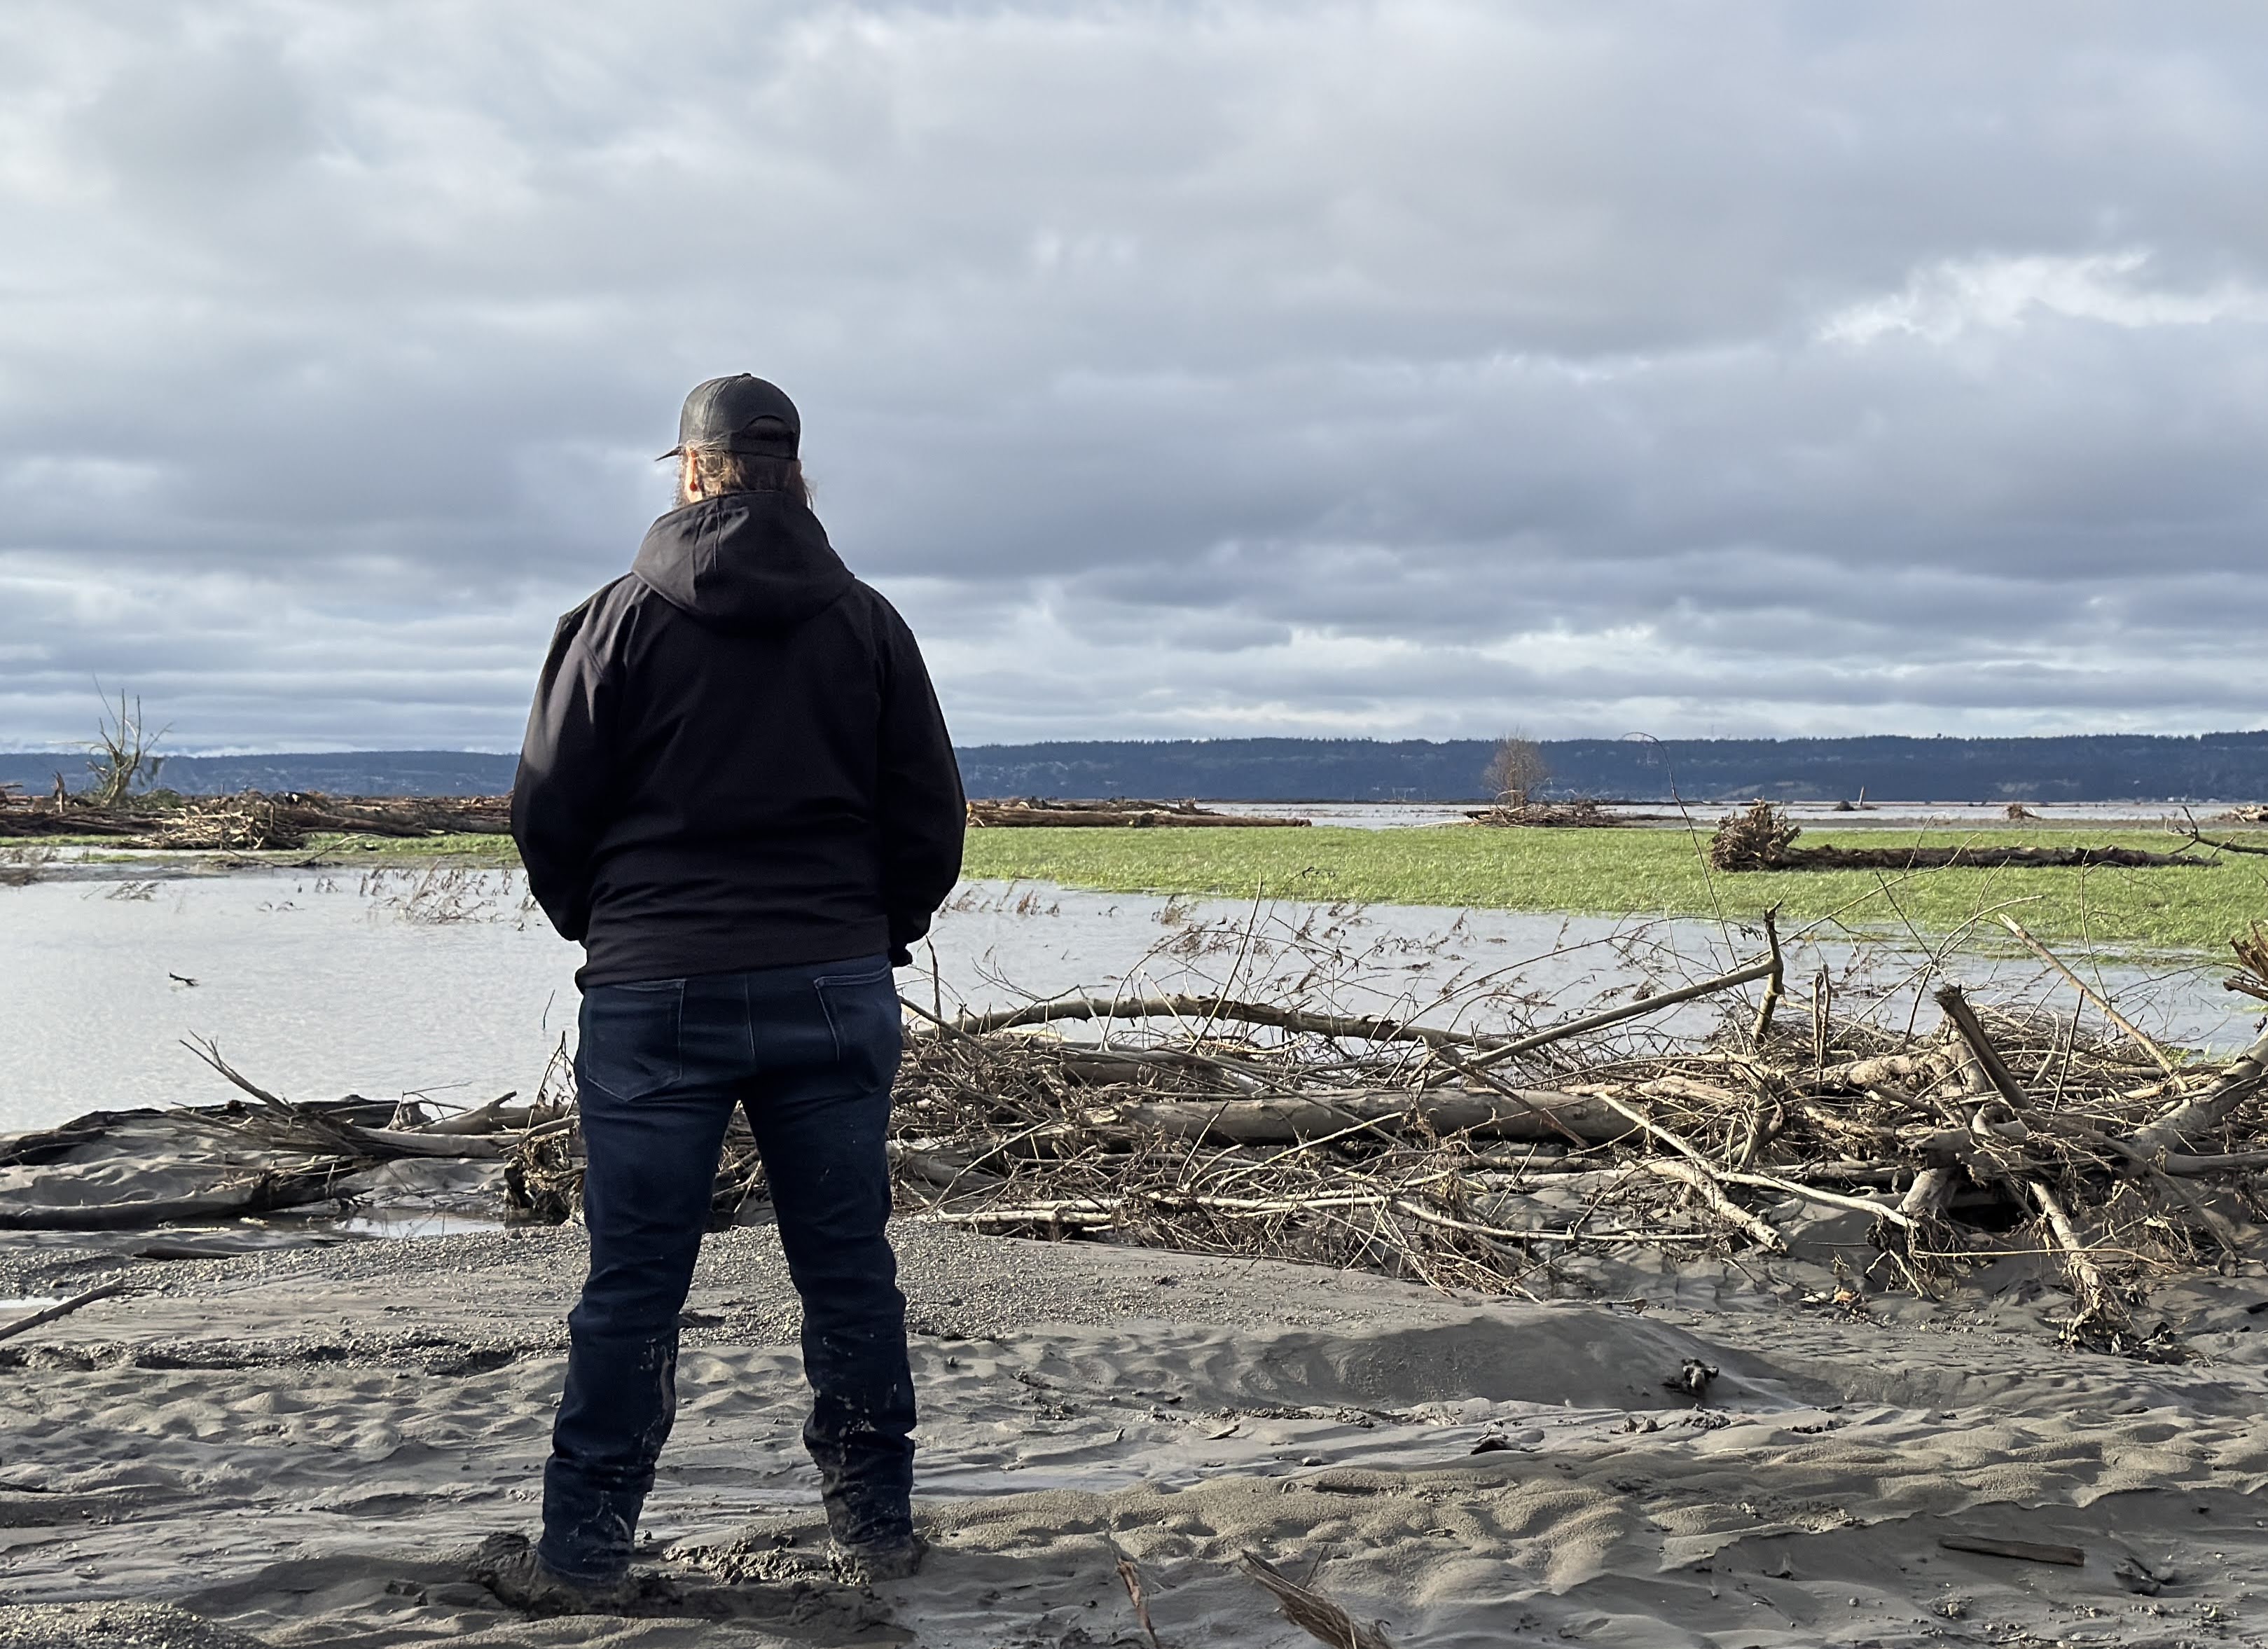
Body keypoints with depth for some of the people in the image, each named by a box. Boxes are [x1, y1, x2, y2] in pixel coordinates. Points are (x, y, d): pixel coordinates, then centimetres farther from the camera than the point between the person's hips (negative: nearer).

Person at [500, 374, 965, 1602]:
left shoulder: (624, 614, -2)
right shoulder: (866, 622, 5)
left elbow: (549, 813, -2)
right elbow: (932, 819, 5)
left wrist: (602, 930, 15)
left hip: (655, 994, -2)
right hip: (837, 991, 2)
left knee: (632, 1281, 2)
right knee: (848, 1268, 9)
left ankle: (584, 1547, 8)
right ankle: (876, 1526, 16)